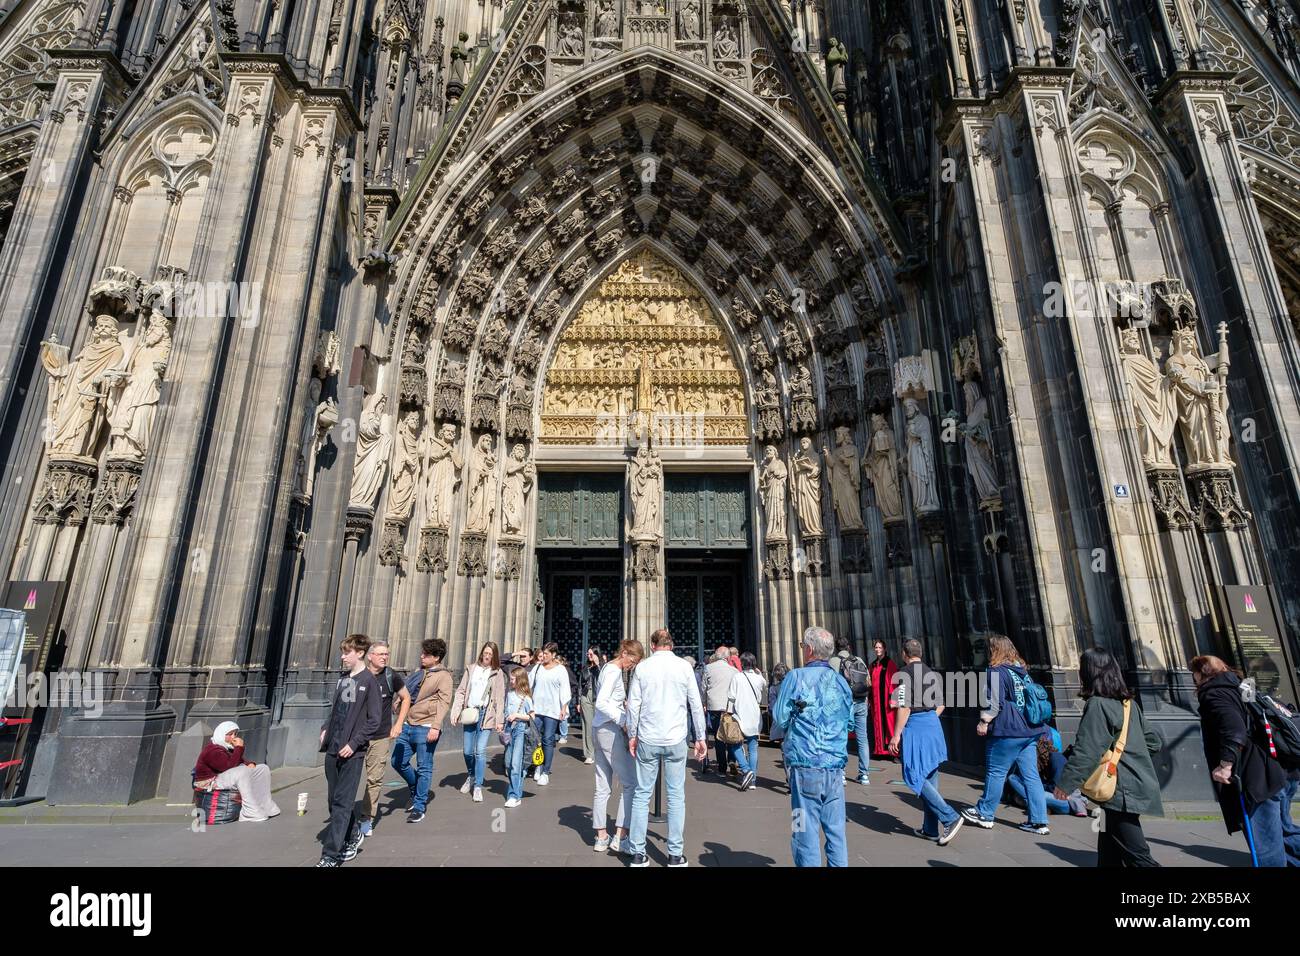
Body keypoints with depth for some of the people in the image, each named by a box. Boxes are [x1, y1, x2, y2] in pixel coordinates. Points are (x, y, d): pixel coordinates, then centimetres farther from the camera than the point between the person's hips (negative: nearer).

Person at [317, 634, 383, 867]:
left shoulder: (369, 681, -9)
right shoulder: (342, 680, 11)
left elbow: (374, 719, -11)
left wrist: (354, 743, -15)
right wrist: (325, 729, 7)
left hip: (352, 752, -7)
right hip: (332, 749, 7)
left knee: (342, 803, -4)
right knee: (334, 800, 15)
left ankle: (331, 856, 1)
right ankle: (352, 836, 33)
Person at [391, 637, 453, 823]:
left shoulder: (443, 676, -6)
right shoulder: (420, 673, 14)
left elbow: (444, 702, -14)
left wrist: (436, 727, -22)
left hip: (425, 728, -7)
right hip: (408, 725, 8)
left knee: (424, 768, 1)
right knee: (398, 762, 11)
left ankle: (419, 808, 15)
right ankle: (417, 793, 33)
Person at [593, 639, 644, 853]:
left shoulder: (608, 668, 15)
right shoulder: (614, 671, -14)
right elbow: (601, 703, -23)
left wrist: (623, 704, 9)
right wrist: (623, 721, -21)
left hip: (600, 728, 10)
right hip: (611, 730, -10)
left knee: (603, 787, 13)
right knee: (630, 783, -3)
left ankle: (601, 837, 19)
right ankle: (620, 837, 0)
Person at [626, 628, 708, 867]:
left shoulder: (642, 667, 0)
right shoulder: (684, 666, -1)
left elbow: (633, 704, -1)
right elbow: (696, 704, 0)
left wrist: (632, 735, 9)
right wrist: (700, 737, 7)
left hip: (647, 740, 1)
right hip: (676, 739, 0)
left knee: (642, 794, 9)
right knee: (676, 796, 8)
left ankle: (637, 853, 14)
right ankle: (675, 855, 12)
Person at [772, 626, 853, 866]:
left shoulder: (796, 677, -8)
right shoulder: (841, 681, 6)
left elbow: (779, 720, -4)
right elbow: (849, 722, 16)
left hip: (805, 765, -5)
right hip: (836, 766, 5)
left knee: (806, 830, 3)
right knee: (836, 830, 13)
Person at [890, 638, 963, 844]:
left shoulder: (905, 674, -12)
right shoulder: (931, 673, 11)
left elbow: (904, 708, -17)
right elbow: (940, 706, 16)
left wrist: (896, 735, -12)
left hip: (915, 727, -8)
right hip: (934, 725, 8)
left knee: (915, 777, -1)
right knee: (930, 778, 13)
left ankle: (950, 818, -8)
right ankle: (931, 829, 19)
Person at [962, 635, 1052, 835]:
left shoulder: (996, 672, -12)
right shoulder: (1022, 670, 12)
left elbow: (995, 702, -16)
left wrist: (984, 721, -6)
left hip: (1007, 732, -8)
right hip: (1030, 730, 8)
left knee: (995, 773, 4)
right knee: (1031, 775, 10)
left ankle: (984, 814, 15)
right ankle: (1039, 821, 12)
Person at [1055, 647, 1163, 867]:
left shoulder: (1097, 704, -15)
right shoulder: (1130, 704, 9)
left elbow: (1085, 750, -18)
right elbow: (1153, 742, 16)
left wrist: (1065, 782, -12)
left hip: (1120, 790, -9)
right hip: (1138, 784, 9)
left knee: (1137, 856, -4)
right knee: (1109, 852, 15)